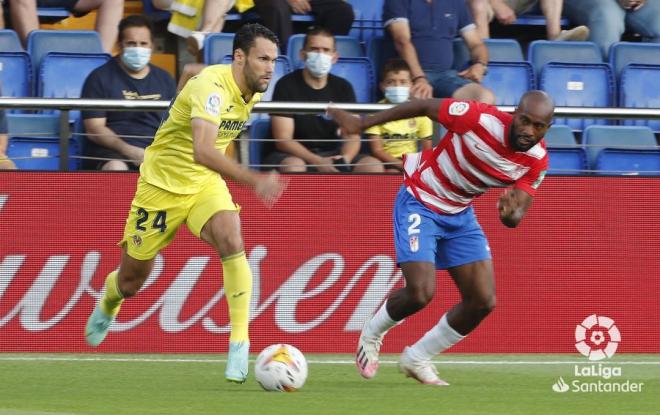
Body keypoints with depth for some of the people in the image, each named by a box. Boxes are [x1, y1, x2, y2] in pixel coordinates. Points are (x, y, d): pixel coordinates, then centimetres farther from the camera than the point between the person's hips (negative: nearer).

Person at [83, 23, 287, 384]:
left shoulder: (252, 93, -4)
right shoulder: (211, 87, -31)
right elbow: (203, 151, -46)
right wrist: (254, 181, -56)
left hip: (205, 183, 5)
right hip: (162, 183, -5)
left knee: (231, 242, -26)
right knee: (133, 277, 11)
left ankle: (239, 344, -23)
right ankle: (106, 308, 48)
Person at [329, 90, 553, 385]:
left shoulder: (537, 160, -13)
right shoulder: (480, 119, -28)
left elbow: (515, 218, -11)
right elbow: (425, 107, -16)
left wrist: (511, 214, -38)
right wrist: (361, 124, -12)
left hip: (461, 214, 6)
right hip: (420, 203, -6)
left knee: (483, 301, -2)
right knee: (420, 293, -19)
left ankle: (417, 358, 19)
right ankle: (372, 333, 15)